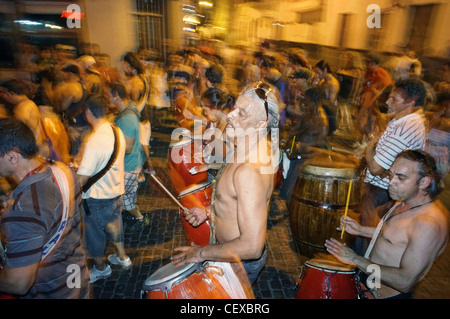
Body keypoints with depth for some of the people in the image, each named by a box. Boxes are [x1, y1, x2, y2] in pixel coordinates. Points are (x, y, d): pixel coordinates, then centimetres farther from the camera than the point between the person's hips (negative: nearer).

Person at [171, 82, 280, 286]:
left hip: (240, 262, -9)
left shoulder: (249, 171, -36)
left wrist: (201, 253, -24)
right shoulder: (247, 152, -4)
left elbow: (252, 246, -35)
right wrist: (209, 211, 2)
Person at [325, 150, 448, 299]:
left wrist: (355, 259, -27)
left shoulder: (429, 224, -31)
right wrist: (361, 230, 5)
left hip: (387, 294, -8)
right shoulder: (404, 200, -2)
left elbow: (405, 282, -31)